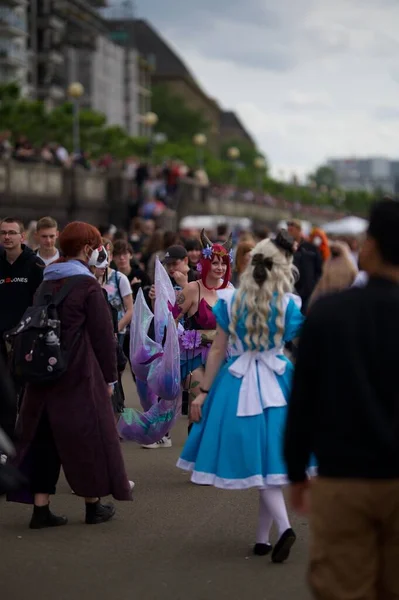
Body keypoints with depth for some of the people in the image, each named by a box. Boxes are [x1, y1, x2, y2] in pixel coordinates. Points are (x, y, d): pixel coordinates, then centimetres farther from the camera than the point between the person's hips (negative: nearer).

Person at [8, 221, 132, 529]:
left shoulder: (46, 283, 9)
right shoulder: (88, 285, -12)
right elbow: (103, 335, -12)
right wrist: (110, 376, -4)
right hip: (80, 376, -6)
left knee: (43, 437, 9)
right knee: (88, 435, 7)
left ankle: (40, 508, 7)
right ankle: (94, 505, 18)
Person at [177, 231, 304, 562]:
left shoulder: (230, 300, -3)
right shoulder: (290, 304, -4)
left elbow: (218, 350, -1)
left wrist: (203, 392, 4)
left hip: (238, 384, 0)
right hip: (276, 386, 1)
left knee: (255, 463, 1)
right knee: (269, 461, 8)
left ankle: (283, 526, -17)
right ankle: (263, 538, 13)